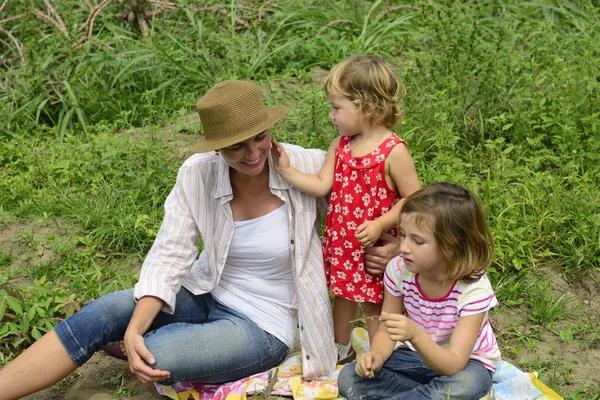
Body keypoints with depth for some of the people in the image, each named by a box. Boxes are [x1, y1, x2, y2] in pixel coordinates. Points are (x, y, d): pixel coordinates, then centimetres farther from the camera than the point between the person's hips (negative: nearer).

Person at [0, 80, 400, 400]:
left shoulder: (307, 167, -19)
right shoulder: (198, 174, -12)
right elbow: (169, 256, -14)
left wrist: (387, 245, -23)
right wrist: (133, 332, -27)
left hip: (262, 326, -3)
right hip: (205, 295, 4)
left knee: (153, 357, -28)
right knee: (103, 313, -21)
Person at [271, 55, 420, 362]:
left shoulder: (393, 152, -20)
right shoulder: (340, 145, -1)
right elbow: (322, 186, -7)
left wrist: (380, 225, -24)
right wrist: (286, 170, -16)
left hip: (373, 245, -6)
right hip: (339, 240, 7)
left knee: (374, 302, 10)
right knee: (342, 293, 23)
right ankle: (340, 349, 44)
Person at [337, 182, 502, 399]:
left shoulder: (474, 289, -28)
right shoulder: (399, 270, -16)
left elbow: (453, 366, -32)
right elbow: (385, 332, -4)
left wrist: (415, 336, -50)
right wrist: (376, 356, -28)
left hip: (465, 365, -4)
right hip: (418, 355, 4)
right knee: (348, 377, -16)